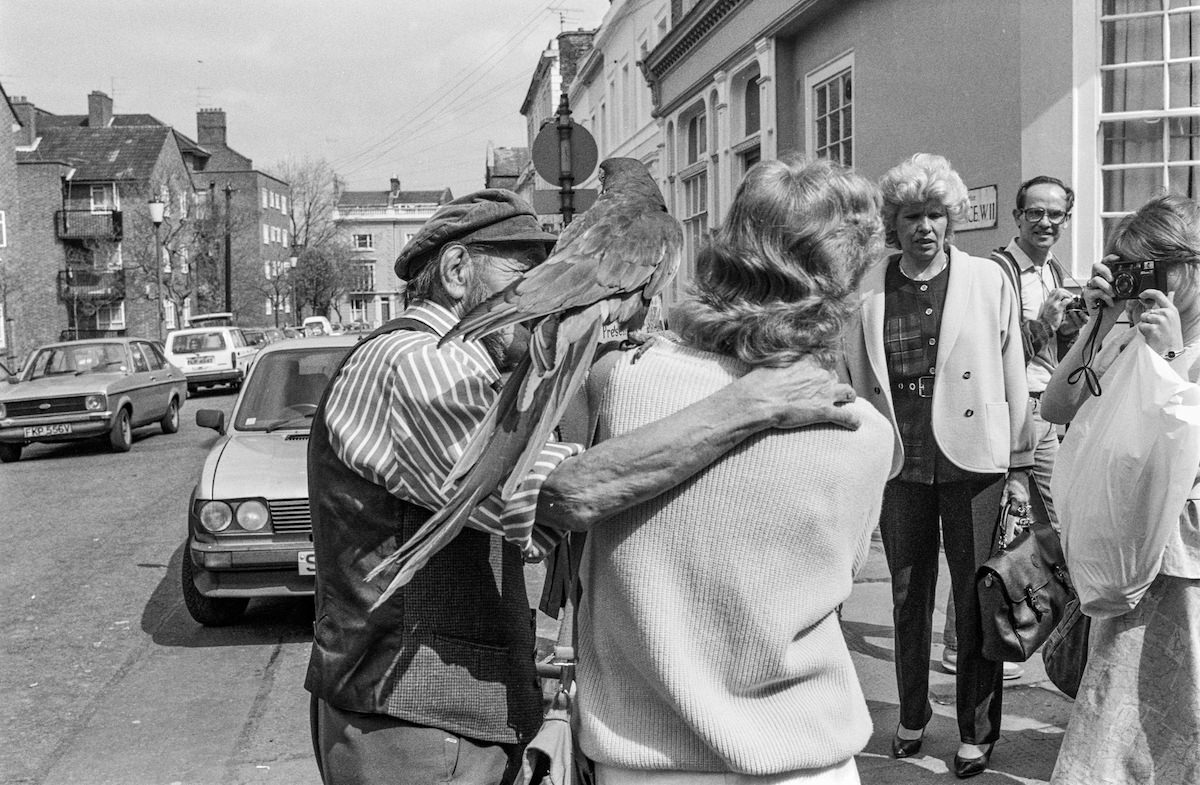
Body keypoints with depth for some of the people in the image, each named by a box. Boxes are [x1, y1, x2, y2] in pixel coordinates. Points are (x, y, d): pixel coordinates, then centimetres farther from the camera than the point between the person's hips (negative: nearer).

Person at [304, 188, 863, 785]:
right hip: (414, 736, -10)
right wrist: (754, 402, -28)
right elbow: (568, 493, -31)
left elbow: (531, 531, 15)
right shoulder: (410, 362, -19)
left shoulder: (445, 369, 17)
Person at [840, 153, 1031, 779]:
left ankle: (977, 732, 20)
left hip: (973, 463, -2)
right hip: (899, 467, 2)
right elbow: (855, 381, 7)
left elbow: (1014, 379, 1)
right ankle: (911, 719, 32)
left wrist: (1019, 468, -1)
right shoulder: (868, 290, 3)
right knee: (908, 598, 14)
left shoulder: (988, 280, -1)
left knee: (976, 600, 4)